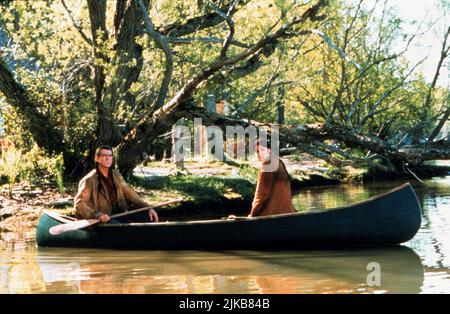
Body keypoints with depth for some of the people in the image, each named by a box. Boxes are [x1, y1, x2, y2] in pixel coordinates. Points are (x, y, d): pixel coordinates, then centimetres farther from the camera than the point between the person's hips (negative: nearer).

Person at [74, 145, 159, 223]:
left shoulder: (116, 176, 12)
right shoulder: (89, 180, -10)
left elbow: (129, 193, 10)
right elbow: (79, 204, -14)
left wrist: (148, 207, -2)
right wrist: (98, 215, -30)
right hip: (104, 220, -7)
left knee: (149, 217, -7)